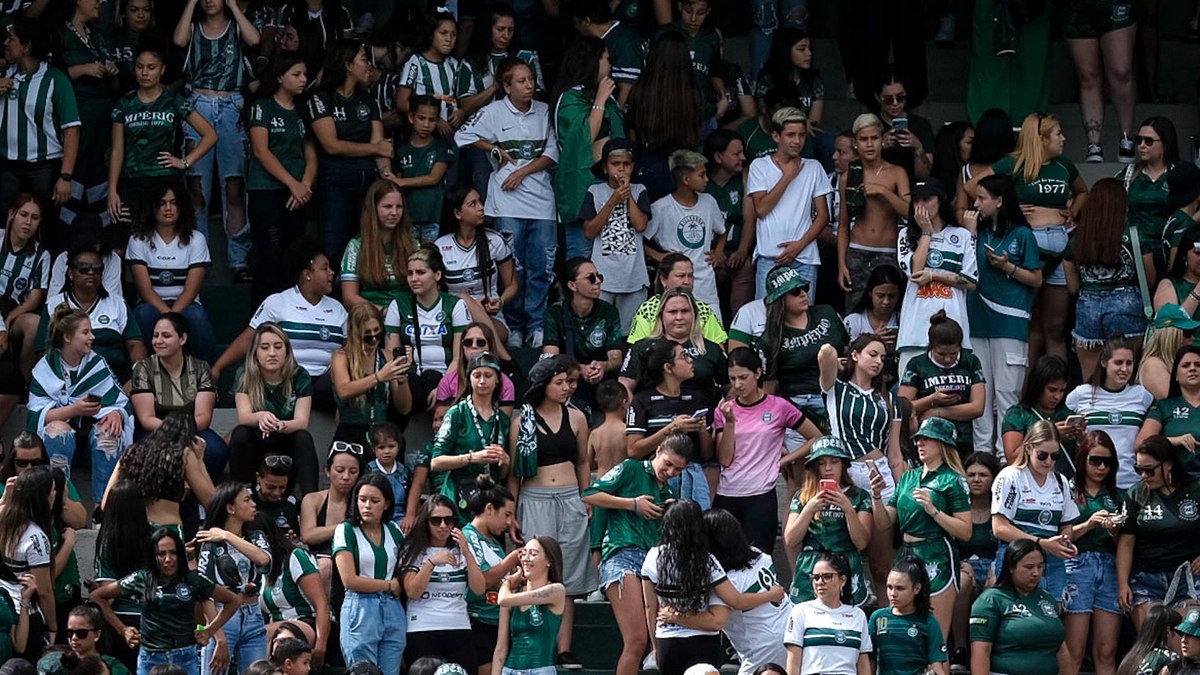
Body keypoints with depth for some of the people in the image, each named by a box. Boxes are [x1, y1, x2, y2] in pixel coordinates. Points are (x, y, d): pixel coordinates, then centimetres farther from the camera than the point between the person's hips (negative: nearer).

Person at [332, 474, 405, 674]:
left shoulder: (394, 531, 12)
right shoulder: (346, 531, -1)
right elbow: (349, 580, -8)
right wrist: (390, 585, -2)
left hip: (393, 611, 4)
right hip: (360, 611, -4)